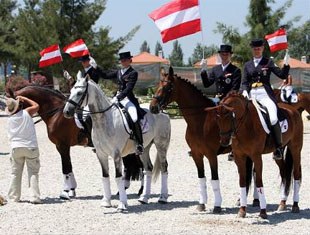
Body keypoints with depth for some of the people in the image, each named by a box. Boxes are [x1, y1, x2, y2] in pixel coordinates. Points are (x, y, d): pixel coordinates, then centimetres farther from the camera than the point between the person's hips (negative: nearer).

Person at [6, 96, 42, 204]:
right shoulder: (26, 112, -5)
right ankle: (35, 197, -7)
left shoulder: (10, 119, 4)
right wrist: (24, 98, 18)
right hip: (31, 146, -2)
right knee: (33, 173, 1)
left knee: (15, 173, 13)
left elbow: (10, 136, 12)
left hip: (16, 148, 2)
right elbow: (36, 106, 12)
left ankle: (14, 197, 15)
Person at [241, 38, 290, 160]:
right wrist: (244, 91, -6)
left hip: (265, 94, -4)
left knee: (273, 118, -25)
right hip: (251, 95, 4)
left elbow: (282, 75, 3)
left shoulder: (268, 62, 9)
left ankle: (279, 147, -14)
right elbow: (244, 82, 15)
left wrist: (286, 65, -13)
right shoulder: (247, 65, 18)